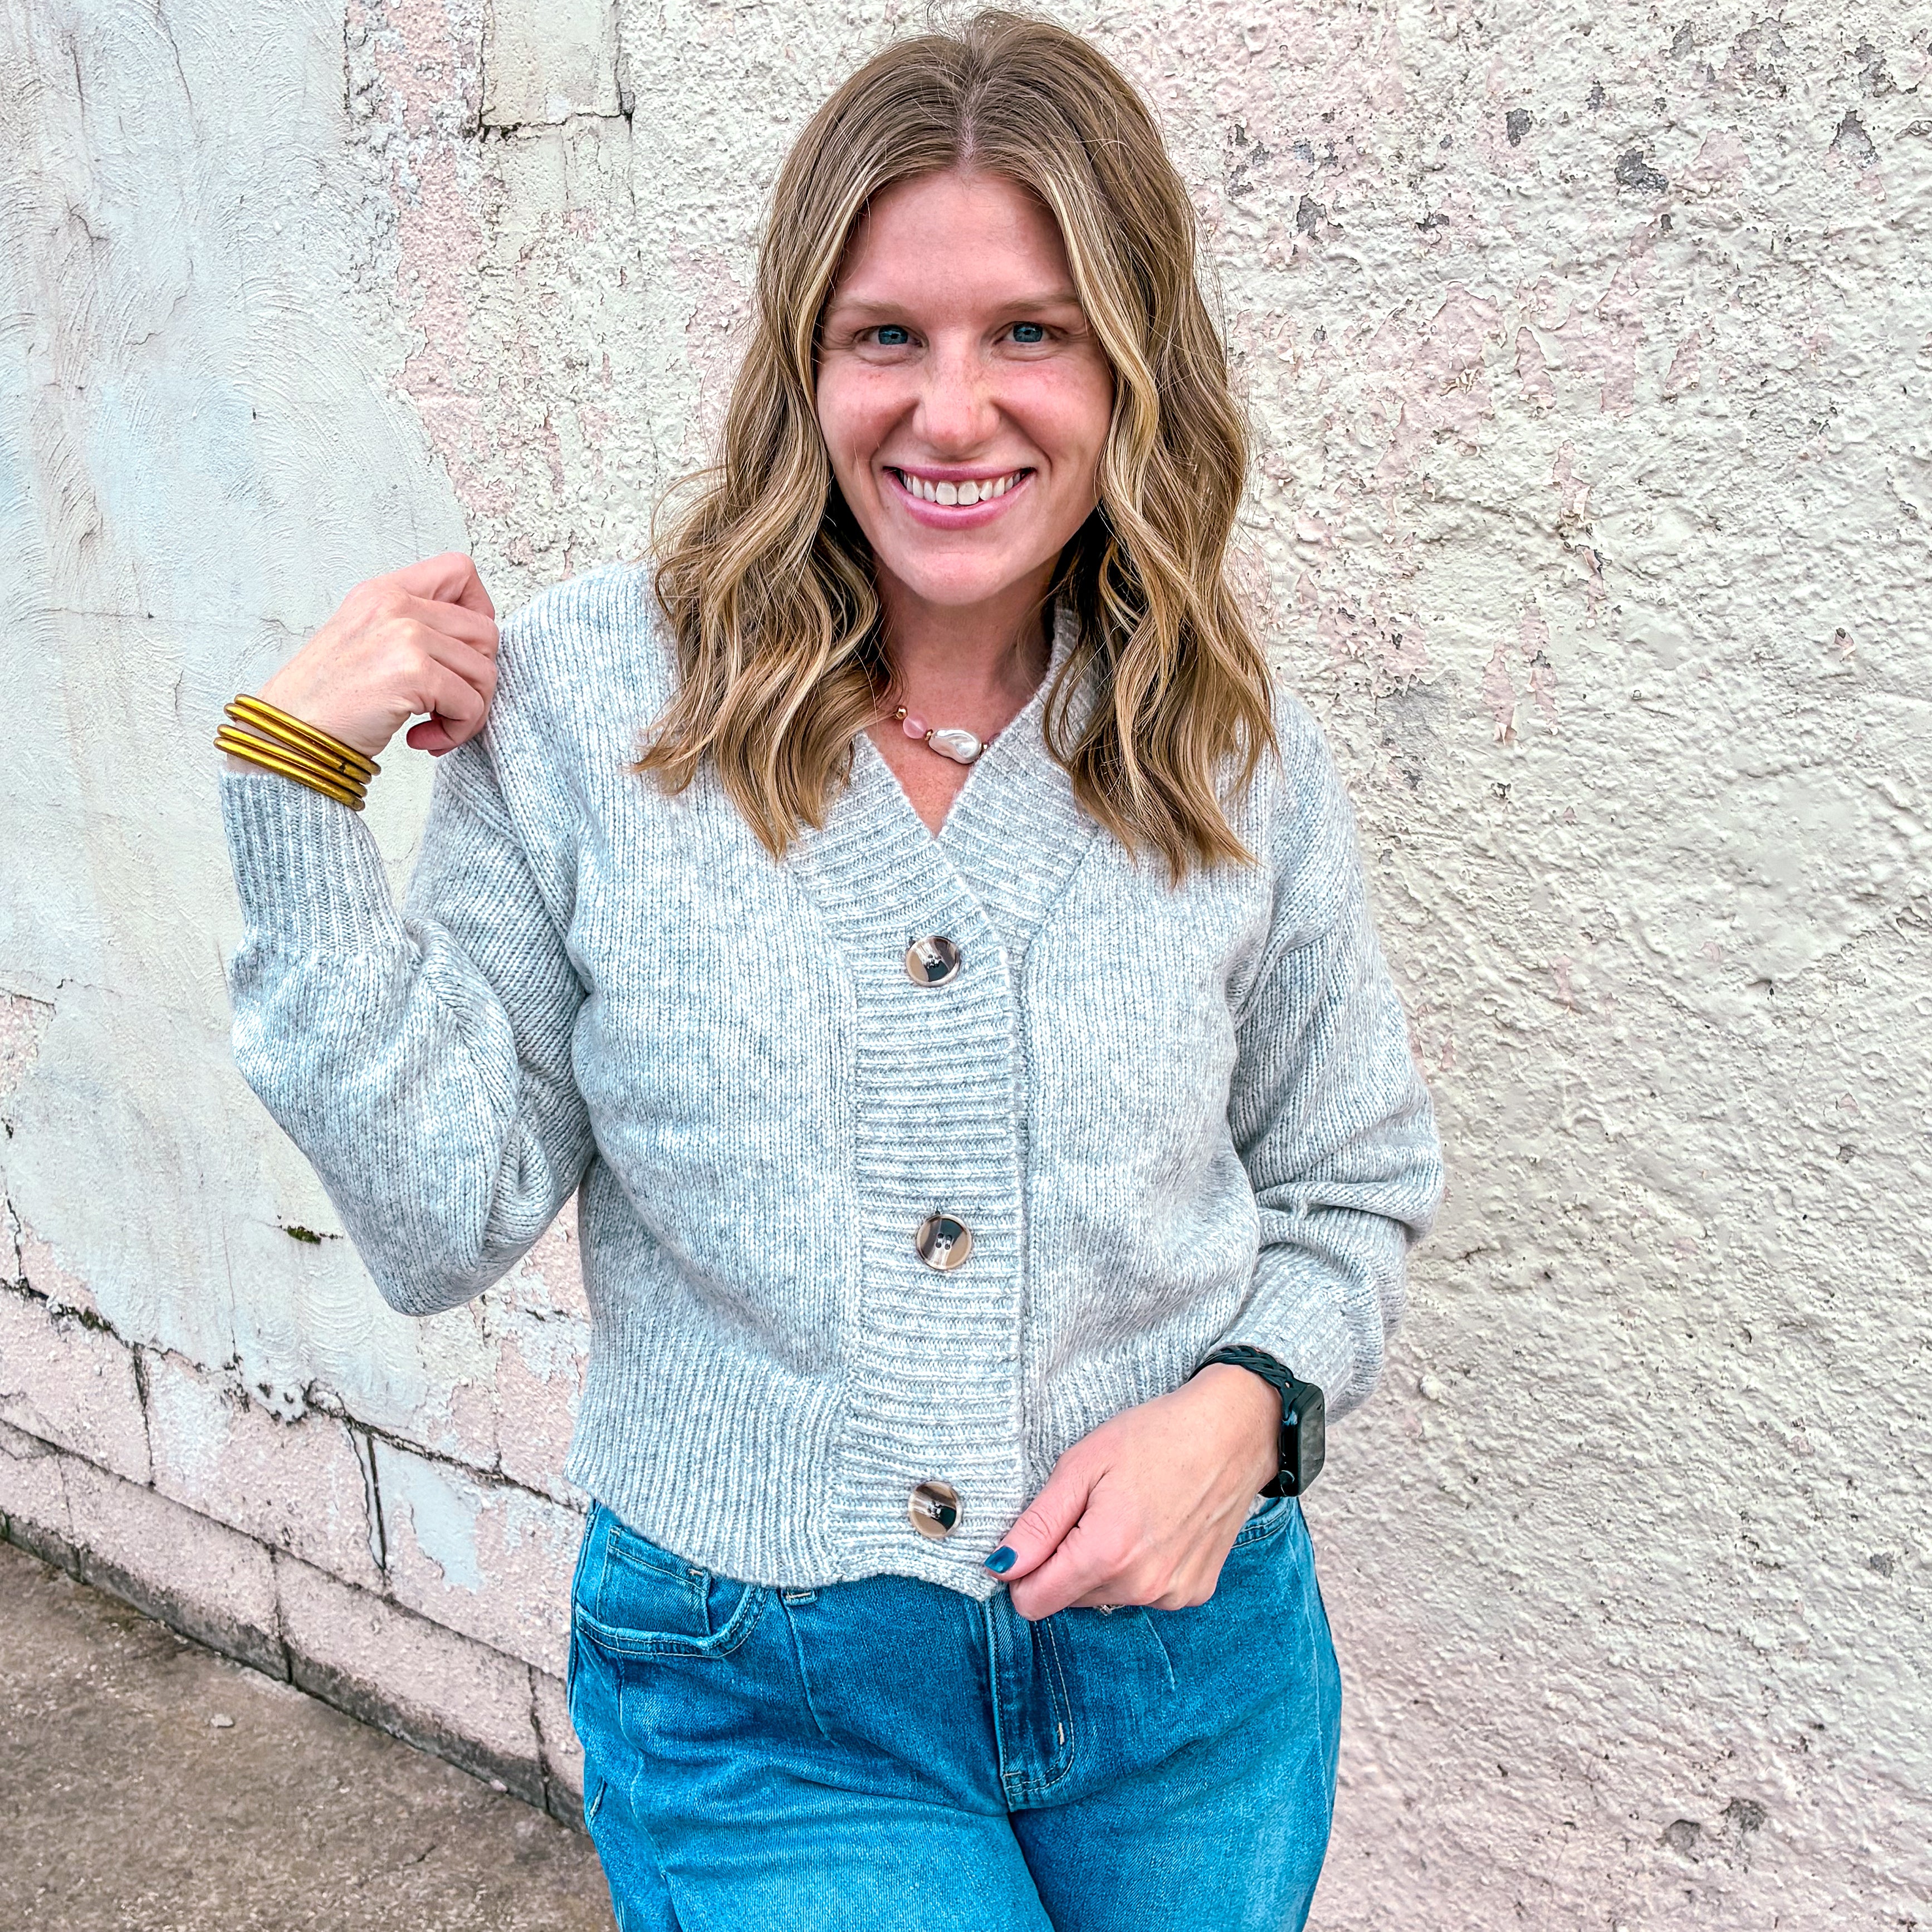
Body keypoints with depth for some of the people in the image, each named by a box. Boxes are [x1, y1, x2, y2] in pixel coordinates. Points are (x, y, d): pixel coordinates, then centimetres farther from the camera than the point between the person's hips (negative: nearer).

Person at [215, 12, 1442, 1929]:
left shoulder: (1237, 761, -6)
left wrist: (1243, 1402, -13)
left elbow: (1351, 1192, 6)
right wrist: (298, 791, -15)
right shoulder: (586, 697, -11)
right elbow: (450, 1218, -9)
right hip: (764, 1706, -2)